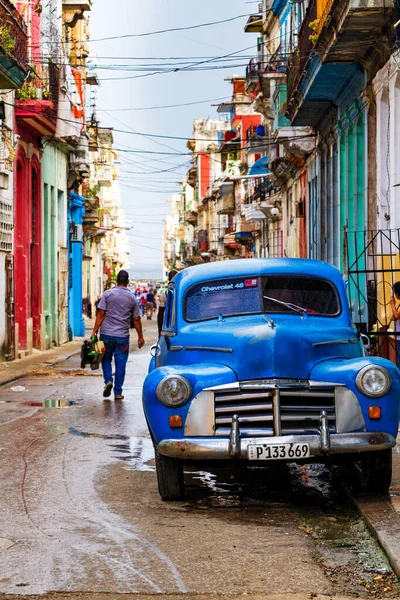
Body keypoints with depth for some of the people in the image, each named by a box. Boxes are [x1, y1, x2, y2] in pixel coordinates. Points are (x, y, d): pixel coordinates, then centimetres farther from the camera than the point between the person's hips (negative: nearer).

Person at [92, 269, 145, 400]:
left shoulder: (108, 294, -2)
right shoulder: (132, 298, 3)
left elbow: (101, 314, -6)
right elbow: (136, 320, 6)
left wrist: (94, 331, -2)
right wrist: (140, 337, 14)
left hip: (106, 334, 0)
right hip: (123, 336, 1)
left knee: (106, 359, 17)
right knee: (120, 363, 5)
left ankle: (108, 381, -5)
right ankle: (118, 392, 6)